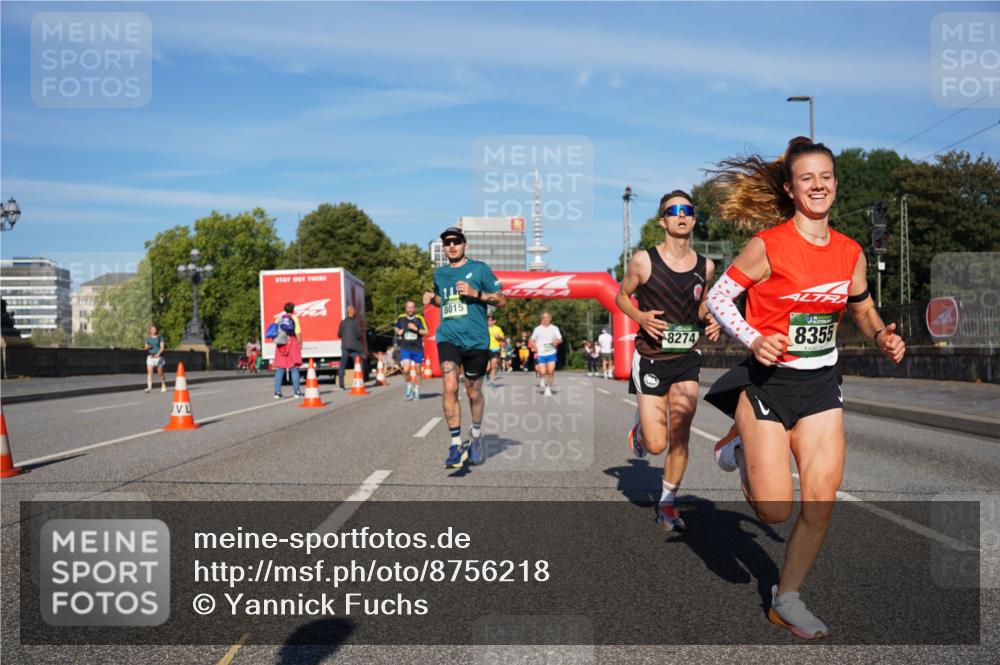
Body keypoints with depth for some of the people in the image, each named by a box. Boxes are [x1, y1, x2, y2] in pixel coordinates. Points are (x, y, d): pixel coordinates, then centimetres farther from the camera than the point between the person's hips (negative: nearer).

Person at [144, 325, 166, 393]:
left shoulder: (160, 337, 2)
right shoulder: (148, 338, 12)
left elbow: (162, 347, -5)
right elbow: (145, 347, 15)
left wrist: (158, 354, -19)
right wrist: (147, 347, -9)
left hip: (158, 356, -2)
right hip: (150, 356, 2)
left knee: (160, 372, 4)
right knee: (149, 371, -11)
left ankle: (163, 385, 22)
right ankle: (149, 387, -16)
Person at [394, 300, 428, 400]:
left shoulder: (420, 318, -5)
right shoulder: (401, 318, 2)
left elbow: (426, 332, -6)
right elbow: (396, 328, 21)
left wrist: (416, 329, -19)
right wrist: (398, 332, 0)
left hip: (417, 348, 0)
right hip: (405, 348, 0)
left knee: (418, 369, 10)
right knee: (406, 369, -15)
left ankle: (416, 390, 29)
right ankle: (409, 386, 11)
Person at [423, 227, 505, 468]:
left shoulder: (479, 268, 1)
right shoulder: (440, 273, 13)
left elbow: (500, 300, 1)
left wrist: (475, 293, -14)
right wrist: (432, 299, 7)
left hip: (476, 339, -2)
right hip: (448, 338, 2)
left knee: (473, 392, 10)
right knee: (450, 388, -16)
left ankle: (476, 435, 35)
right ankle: (456, 444, -9)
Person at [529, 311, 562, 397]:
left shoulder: (554, 328, 4)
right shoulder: (538, 329, 4)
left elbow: (560, 339, 3)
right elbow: (532, 340, 12)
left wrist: (557, 341, -20)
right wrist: (535, 348, -4)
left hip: (551, 354, 0)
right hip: (541, 354, 0)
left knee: (551, 372, -9)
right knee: (543, 372, -8)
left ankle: (548, 388, 8)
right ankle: (543, 378, 27)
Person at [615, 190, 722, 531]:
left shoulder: (705, 266, 2)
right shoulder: (643, 260, -9)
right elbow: (622, 295, 4)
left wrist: (710, 319, -2)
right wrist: (641, 317, -15)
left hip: (687, 359, 3)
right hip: (651, 359, -3)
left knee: (680, 438, 0)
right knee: (656, 444, -4)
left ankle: (667, 503, 19)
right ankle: (640, 427, 33)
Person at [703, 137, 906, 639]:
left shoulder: (850, 252, 4)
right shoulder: (768, 244, -12)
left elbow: (864, 310, 18)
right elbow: (718, 297, -7)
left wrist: (882, 336, -3)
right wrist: (753, 339, -22)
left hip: (822, 382, 5)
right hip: (767, 379, -5)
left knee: (821, 504, 2)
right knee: (775, 511, -4)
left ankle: (786, 599, 22)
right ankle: (741, 452, 27)